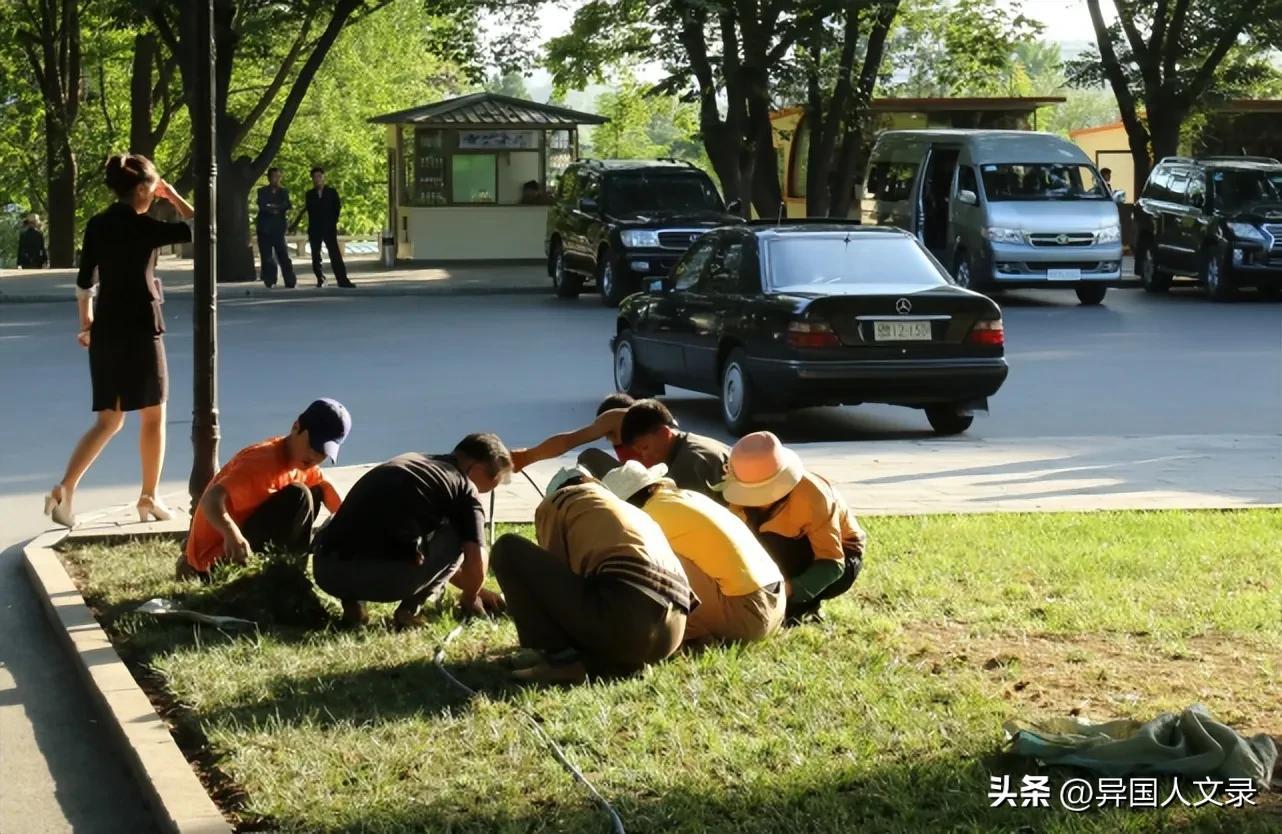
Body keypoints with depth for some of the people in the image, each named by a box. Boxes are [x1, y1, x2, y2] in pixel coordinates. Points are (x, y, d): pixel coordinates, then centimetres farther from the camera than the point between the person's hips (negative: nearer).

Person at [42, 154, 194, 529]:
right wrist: (174, 197, 4)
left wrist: (86, 323, 21)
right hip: (141, 328, -6)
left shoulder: (97, 225, 6)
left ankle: (64, 489, -3)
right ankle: (149, 499, 15)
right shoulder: (143, 226, -12)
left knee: (109, 419, 12)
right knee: (153, 415, 9)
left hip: (105, 329, 6)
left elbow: (85, 280, 10)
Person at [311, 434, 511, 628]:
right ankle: (409, 608, 6)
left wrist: (471, 588, 48)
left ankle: (351, 601, 16)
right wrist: (470, 600, 26)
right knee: (455, 538, 20)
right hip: (387, 579, -5)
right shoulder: (464, 487, 10)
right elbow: (475, 561, 2)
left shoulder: (407, 461, 30)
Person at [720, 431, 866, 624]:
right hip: (795, 557, 6)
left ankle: (804, 607, -16)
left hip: (840, 553, -6)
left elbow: (832, 563, -35)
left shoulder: (812, 496, -34)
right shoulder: (745, 492, -19)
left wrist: (792, 588, -50)